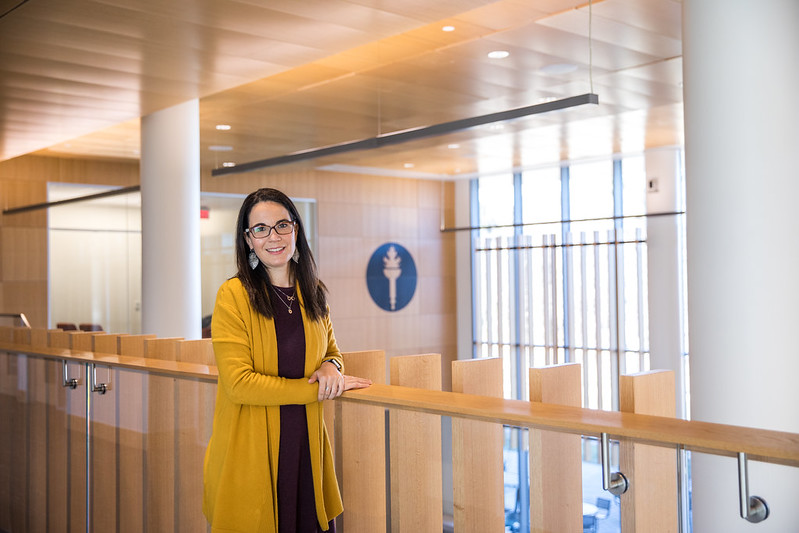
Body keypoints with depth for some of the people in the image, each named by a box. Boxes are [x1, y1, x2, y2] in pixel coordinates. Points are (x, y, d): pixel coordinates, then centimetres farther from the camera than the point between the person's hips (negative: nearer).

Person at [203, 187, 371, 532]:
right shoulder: (233, 296, -10)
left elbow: (332, 352, 21)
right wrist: (316, 389, -13)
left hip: (306, 445, 5)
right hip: (251, 451, -5)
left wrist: (331, 367, -3)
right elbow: (239, 384, -16)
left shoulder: (313, 294, 8)